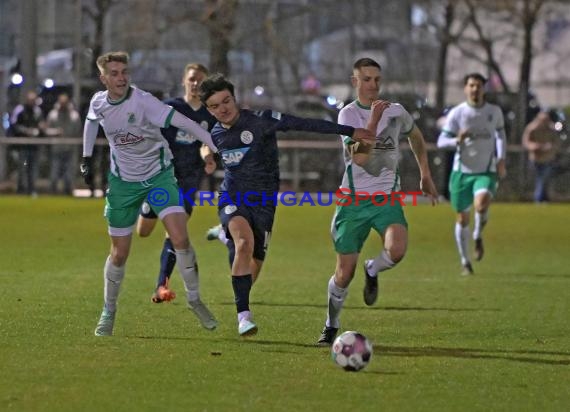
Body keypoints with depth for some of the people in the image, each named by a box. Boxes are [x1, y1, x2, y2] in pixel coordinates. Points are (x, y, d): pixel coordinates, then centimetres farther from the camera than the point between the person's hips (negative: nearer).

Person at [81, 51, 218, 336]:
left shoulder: (142, 101, -22)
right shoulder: (99, 103, -7)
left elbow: (181, 121, -32)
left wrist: (216, 146, -41)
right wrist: (87, 158, 17)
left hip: (158, 175, -3)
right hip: (123, 181, 3)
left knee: (180, 239, -19)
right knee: (119, 253, 6)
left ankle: (194, 299, 2)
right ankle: (108, 311, 27)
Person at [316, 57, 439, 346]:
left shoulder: (396, 113, 4)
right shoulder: (349, 114, -8)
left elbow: (416, 137, 27)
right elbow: (359, 157, -23)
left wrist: (425, 176, 26)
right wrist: (374, 119, -27)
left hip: (387, 199, 2)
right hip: (354, 200, -2)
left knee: (397, 250, -27)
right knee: (344, 272, -1)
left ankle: (372, 271, 8)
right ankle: (331, 326, 23)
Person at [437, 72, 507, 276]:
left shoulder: (494, 111, 1)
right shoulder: (456, 113, -6)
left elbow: (500, 133, 20)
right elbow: (441, 141, -9)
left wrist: (501, 159, 9)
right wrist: (457, 140, -30)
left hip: (486, 171, 0)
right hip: (462, 171, 0)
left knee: (482, 204, -28)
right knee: (462, 218, 5)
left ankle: (478, 235, 4)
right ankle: (465, 262, 22)